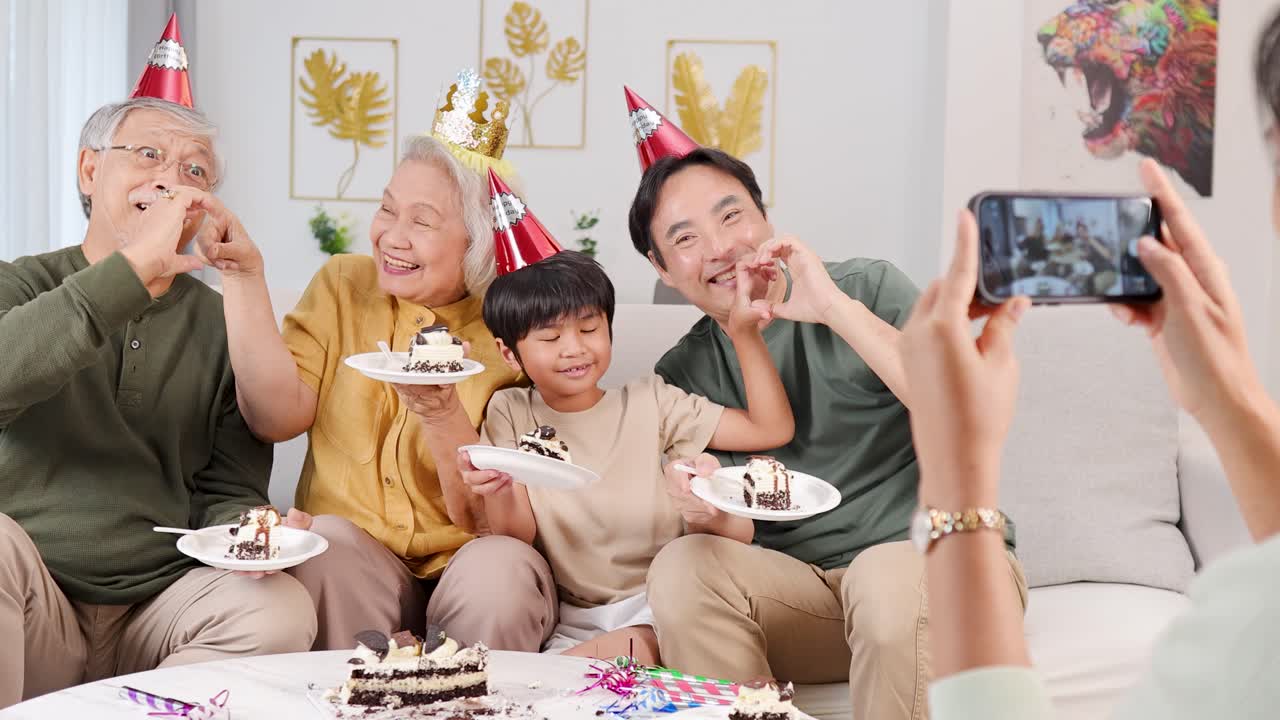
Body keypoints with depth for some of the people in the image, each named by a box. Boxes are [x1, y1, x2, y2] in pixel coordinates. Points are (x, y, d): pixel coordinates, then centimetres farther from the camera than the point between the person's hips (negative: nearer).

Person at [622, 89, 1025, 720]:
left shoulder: (869, 288, -1)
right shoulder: (682, 376, 9)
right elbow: (737, 538, 7)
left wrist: (838, 309, -22)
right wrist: (706, 504, -18)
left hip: (937, 554, -3)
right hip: (798, 586, 3)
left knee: (888, 576, -36)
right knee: (681, 567, -24)